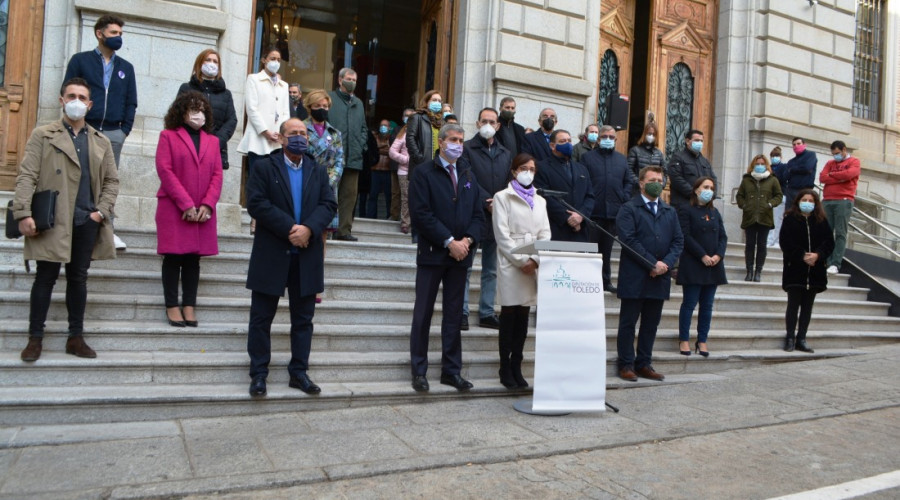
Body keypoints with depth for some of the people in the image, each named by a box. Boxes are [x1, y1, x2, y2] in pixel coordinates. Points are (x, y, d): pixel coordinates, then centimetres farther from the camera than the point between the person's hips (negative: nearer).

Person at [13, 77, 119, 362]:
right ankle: (35, 338, 12)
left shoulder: (101, 142, 14)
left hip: (87, 222, 3)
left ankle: (76, 338, 16)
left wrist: (102, 211, 0)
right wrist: (23, 213, -13)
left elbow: (111, 181, 14)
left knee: (78, 279, 9)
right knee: (45, 278, 2)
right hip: (52, 220, -3)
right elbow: (27, 176, -3)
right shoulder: (43, 135, 5)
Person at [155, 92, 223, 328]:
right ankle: (172, 305, 6)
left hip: (203, 211, 3)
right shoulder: (168, 136, 5)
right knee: (173, 257, 0)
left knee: (193, 259, 5)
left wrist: (207, 204, -8)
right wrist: (186, 204, -13)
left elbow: (217, 175, 8)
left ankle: (189, 306, 9)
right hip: (173, 209, -3)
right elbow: (165, 170, -5)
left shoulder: (212, 140, 15)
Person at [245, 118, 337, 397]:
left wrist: (308, 228, -18)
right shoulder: (264, 168, 1)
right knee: (261, 318, 4)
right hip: (271, 256, -3)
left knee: (303, 319, 9)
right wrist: (289, 229, -19)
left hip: (307, 257, 3)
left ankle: (299, 372, 20)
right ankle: (258, 374, 15)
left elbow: (329, 204, 0)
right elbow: (256, 203, -12)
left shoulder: (318, 172, 12)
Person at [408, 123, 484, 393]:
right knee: (423, 313, 2)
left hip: (461, 253, 5)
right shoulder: (423, 173, -2)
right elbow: (421, 214, -12)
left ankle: (452, 370, 17)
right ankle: (419, 371, 11)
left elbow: (478, 214, 11)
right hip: (432, 253, -5)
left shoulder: (468, 176, 15)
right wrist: (449, 242, -16)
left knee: (454, 314, 9)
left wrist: (467, 240, -7)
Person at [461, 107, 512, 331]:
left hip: (496, 218, 5)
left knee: (491, 269, 9)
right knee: (465, 267, -2)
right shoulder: (467, 149, 1)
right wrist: (486, 203, -15)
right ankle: (462, 312, 4)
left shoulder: (505, 154, 15)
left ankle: (487, 313, 16)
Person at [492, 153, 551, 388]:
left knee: (523, 316, 6)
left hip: (533, 265, 4)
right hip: (511, 264, -4)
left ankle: (516, 367, 13)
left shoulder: (540, 201, 17)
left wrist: (535, 260, -8)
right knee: (509, 316, -1)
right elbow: (502, 235, -6)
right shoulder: (502, 197, 2)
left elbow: (545, 234, 9)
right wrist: (521, 261, -13)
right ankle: (505, 369, 6)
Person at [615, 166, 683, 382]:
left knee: (651, 323, 10)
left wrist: (666, 263, -7)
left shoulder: (670, 212, 16)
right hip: (634, 277, -5)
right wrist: (652, 264, -16)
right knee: (628, 322, 2)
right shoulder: (629, 209, -2)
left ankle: (644, 364, 19)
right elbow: (629, 240, -12)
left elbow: (678, 241, 10)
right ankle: (626, 364, 10)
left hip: (660, 277, 5)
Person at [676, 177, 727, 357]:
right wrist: (703, 256, -16)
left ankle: (702, 340, 14)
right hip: (693, 266, -6)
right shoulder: (686, 210, -3)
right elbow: (686, 237, -11)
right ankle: (684, 340, 7)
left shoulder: (715, 213, 17)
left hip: (714, 266, 6)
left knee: (707, 305, 7)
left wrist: (718, 255, -6)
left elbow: (723, 237, 12)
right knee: (689, 303, -2)